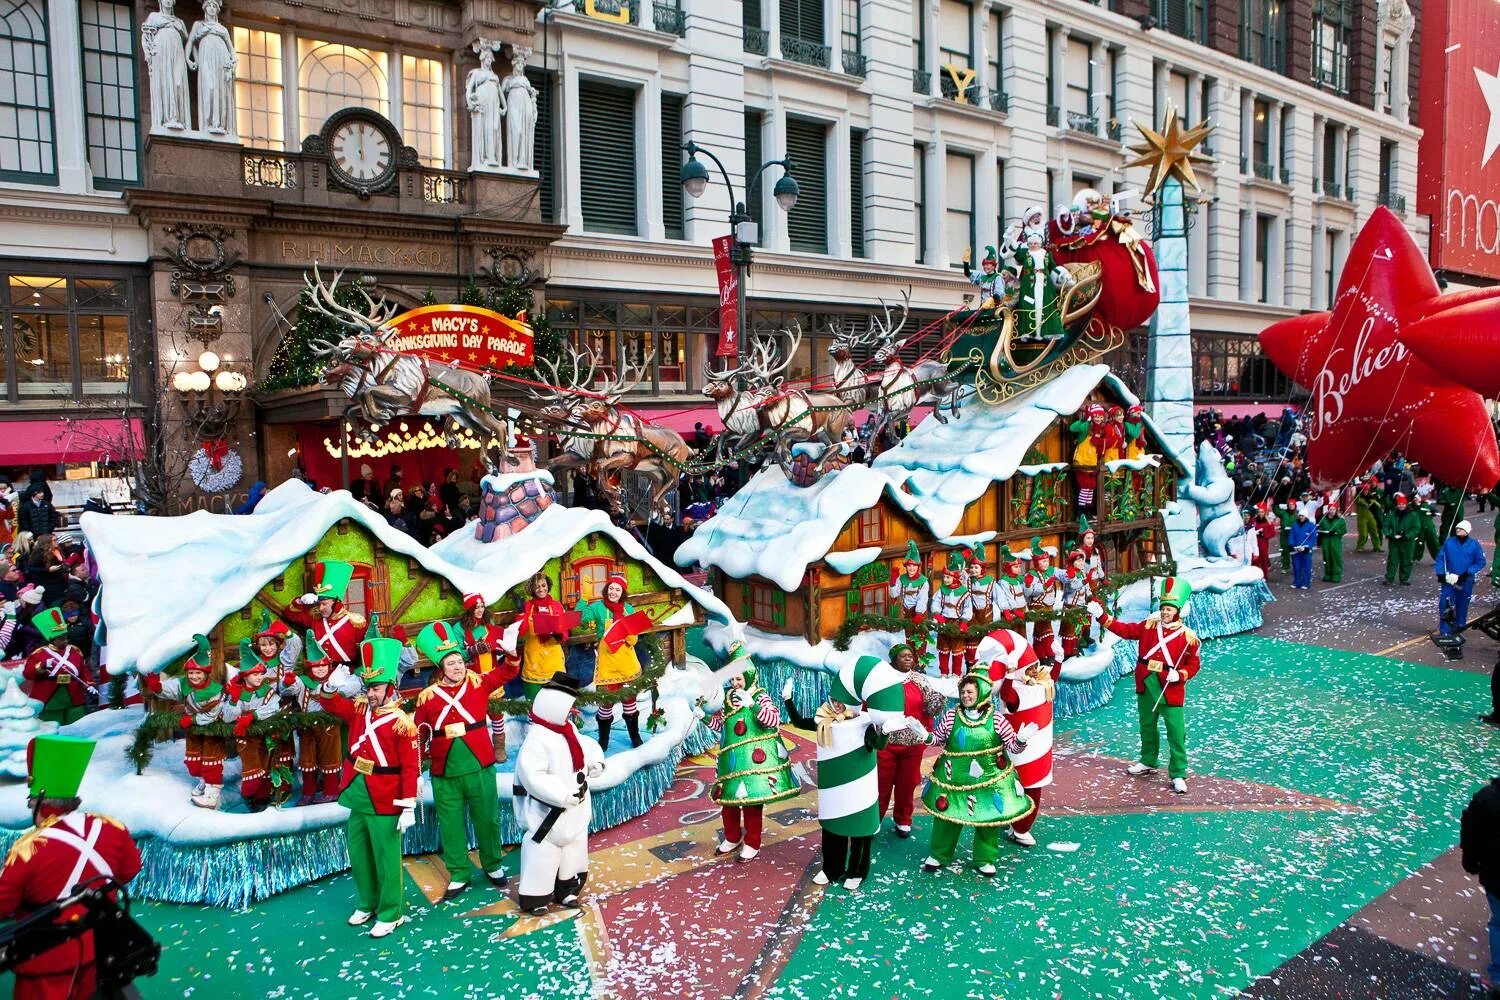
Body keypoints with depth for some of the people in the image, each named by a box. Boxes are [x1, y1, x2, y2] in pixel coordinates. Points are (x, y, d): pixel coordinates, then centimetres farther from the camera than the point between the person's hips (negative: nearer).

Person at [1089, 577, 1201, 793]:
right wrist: (1102, 616, -6)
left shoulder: (1188, 636, -7)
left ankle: (1178, 775, 5)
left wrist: (1180, 675, -19)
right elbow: (1124, 629, 3)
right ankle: (1148, 762, 38)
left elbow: (1193, 664, -1)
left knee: (1176, 733, -5)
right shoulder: (1149, 625, 4)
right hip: (1146, 685, 4)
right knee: (1147, 725, 19)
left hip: (1170, 689, -4)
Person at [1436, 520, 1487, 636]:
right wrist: (1441, 575, -5)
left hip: (1465, 582, 0)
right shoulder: (1449, 543, 0)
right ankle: (1445, 631, -1)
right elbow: (1440, 558, 4)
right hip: (1448, 580, 0)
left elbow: (1480, 562, -3)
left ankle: (1459, 627, 28)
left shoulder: (1474, 544, -3)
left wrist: (1467, 573, -13)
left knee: (1462, 605, 11)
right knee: (1444, 605, -6)